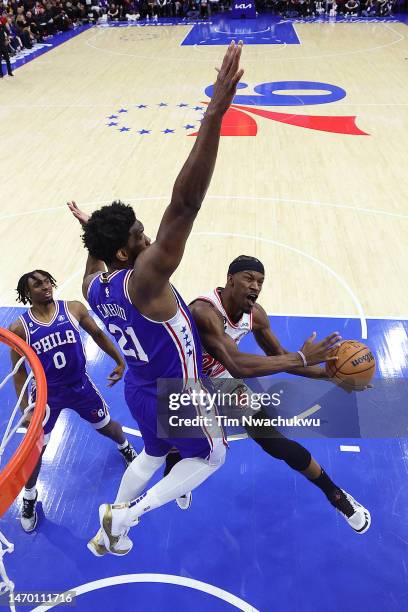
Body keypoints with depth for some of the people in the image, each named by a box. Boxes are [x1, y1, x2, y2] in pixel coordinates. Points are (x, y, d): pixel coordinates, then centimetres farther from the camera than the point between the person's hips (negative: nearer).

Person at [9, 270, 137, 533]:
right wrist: (25, 408, -6)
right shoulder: (19, 328, -15)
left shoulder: (74, 309, -13)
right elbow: (19, 370, -5)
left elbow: (98, 335, 2)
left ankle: (125, 446, 55)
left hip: (80, 385, 1)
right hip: (46, 393, -1)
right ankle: (30, 496, 34)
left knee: (107, 427, 18)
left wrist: (120, 361, 1)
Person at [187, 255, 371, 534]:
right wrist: (301, 358, -49)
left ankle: (337, 495, 18)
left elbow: (279, 356, 1)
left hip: (223, 381, 5)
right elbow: (238, 366, -47)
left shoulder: (255, 314, -14)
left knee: (276, 443, 0)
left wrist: (328, 374, -11)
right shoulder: (204, 311, -38)